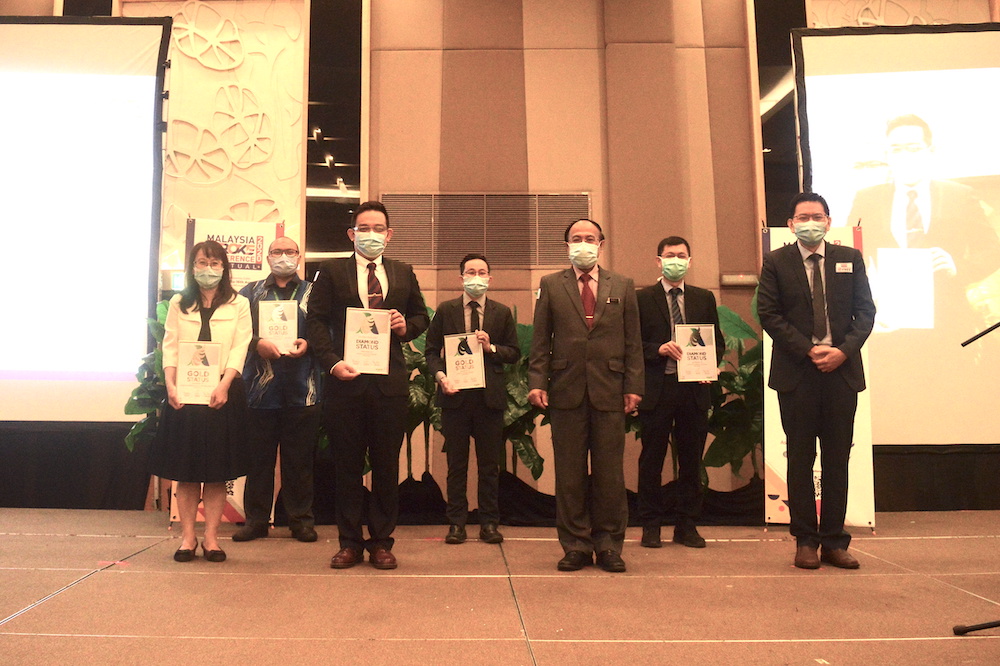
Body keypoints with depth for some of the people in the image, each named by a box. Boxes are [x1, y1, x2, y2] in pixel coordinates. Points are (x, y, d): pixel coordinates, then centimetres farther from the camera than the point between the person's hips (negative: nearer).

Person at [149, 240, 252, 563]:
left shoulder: (239, 305, 7)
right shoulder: (178, 304, 13)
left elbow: (239, 349, -3)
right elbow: (170, 347, 5)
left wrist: (224, 385, -17)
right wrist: (171, 385, -10)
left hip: (222, 392, -1)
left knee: (217, 471, 2)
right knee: (185, 469, 4)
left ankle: (211, 537, 9)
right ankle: (187, 536, 11)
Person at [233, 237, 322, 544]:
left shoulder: (312, 293, 12)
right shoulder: (250, 293, 14)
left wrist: (308, 344, -13)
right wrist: (257, 343, -14)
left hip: (302, 388, -1)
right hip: (260, 388, 1)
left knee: (299, 458, 4)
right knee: (258, 457, 5)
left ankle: (301, 519, 14)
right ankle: (256, 519, 16)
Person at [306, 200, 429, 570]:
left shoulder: (403, 273, 12)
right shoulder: (332, 271, 6)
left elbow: (421, 315, 19)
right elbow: (316, 321, 0)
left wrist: (407, 326, -4)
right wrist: (332, 361, -13)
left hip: (390, 382, 2)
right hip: (345, 380, -1)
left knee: (387, 467, 6)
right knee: (347, 466, 6)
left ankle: (381, 542, 18)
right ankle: (350, 542, 17)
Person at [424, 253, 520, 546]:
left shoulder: (502, 312, 8)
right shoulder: (445, 310, 6)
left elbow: (514, 353, 9)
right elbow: (431, 350, 6)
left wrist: (492, 348, -10)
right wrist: (440, 375, -11)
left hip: (490, 396, 1)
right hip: (455, 394, 0)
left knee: (489, 464, 6)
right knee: (456, 463, 6)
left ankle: (489, 522, 16)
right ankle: (456, 522, 15)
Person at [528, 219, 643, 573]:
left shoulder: (623, 286, 12)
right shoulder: (551, 285, 9)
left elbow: (633, 341, 8)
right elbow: (541, 340, 6)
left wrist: (633, 386, 0)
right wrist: (537, 382, -4)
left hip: (609, 391, 1)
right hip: (566, 391, 0)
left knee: (609, 472, 4)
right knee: (569, 473, 4)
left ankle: (609, 545, 16)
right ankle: (576, 546, 14)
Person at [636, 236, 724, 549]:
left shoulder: (704, 298, 13)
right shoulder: (642, 299, 3)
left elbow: (718, 342, 13)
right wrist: (659, 350, -16)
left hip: (694, 388, 3)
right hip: (656, 389, -3)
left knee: (691, 459, 8)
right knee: (652, 459, 4)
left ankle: (687, 526, 19)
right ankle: (650, 526, 14)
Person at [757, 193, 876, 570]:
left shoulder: (850, 259, 10)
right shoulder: (776, 262, 3)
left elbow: (865, 311, 7)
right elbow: (769, 314, -4)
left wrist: (844, 350, -9)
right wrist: (809, 351, -12)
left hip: (842, 369, 2)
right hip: (797, 372, -2)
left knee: (837, 459, 6)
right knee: (801, 459, 3)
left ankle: (834, 541, 15)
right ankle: (806, 541, 12)